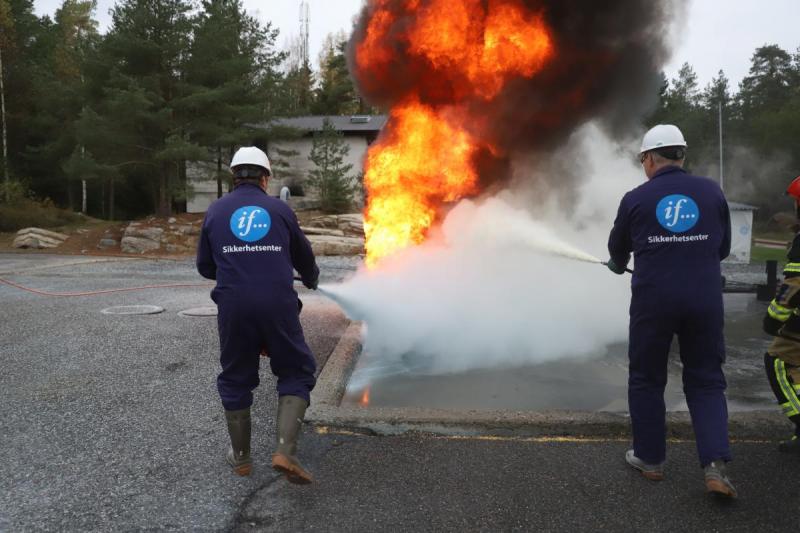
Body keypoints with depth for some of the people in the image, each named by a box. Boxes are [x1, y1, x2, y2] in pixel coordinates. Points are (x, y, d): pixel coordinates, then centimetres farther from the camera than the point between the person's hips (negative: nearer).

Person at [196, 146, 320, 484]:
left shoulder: (215, 211, 10)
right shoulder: (280, 210, 9)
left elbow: (205, 267, 16)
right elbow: (304, 257, 20)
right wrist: (311, 279, 43)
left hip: (233, 307, 1)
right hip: (279, 305, -1)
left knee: (235, 379, 18)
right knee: (296, 373, 13)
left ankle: (240, 457, 29)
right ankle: (285, 451, -2)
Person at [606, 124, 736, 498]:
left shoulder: (636, 198, -1)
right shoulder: (711, 192, 3)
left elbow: (618, 247, 15)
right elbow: (723, 248, 13)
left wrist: (618, 266, 38)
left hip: (653, 300, -2)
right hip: (705, 299, 2)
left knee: (646, 379, 13)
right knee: (706, 381, 13)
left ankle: (650, 459, 22)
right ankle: (716, 464, 0)